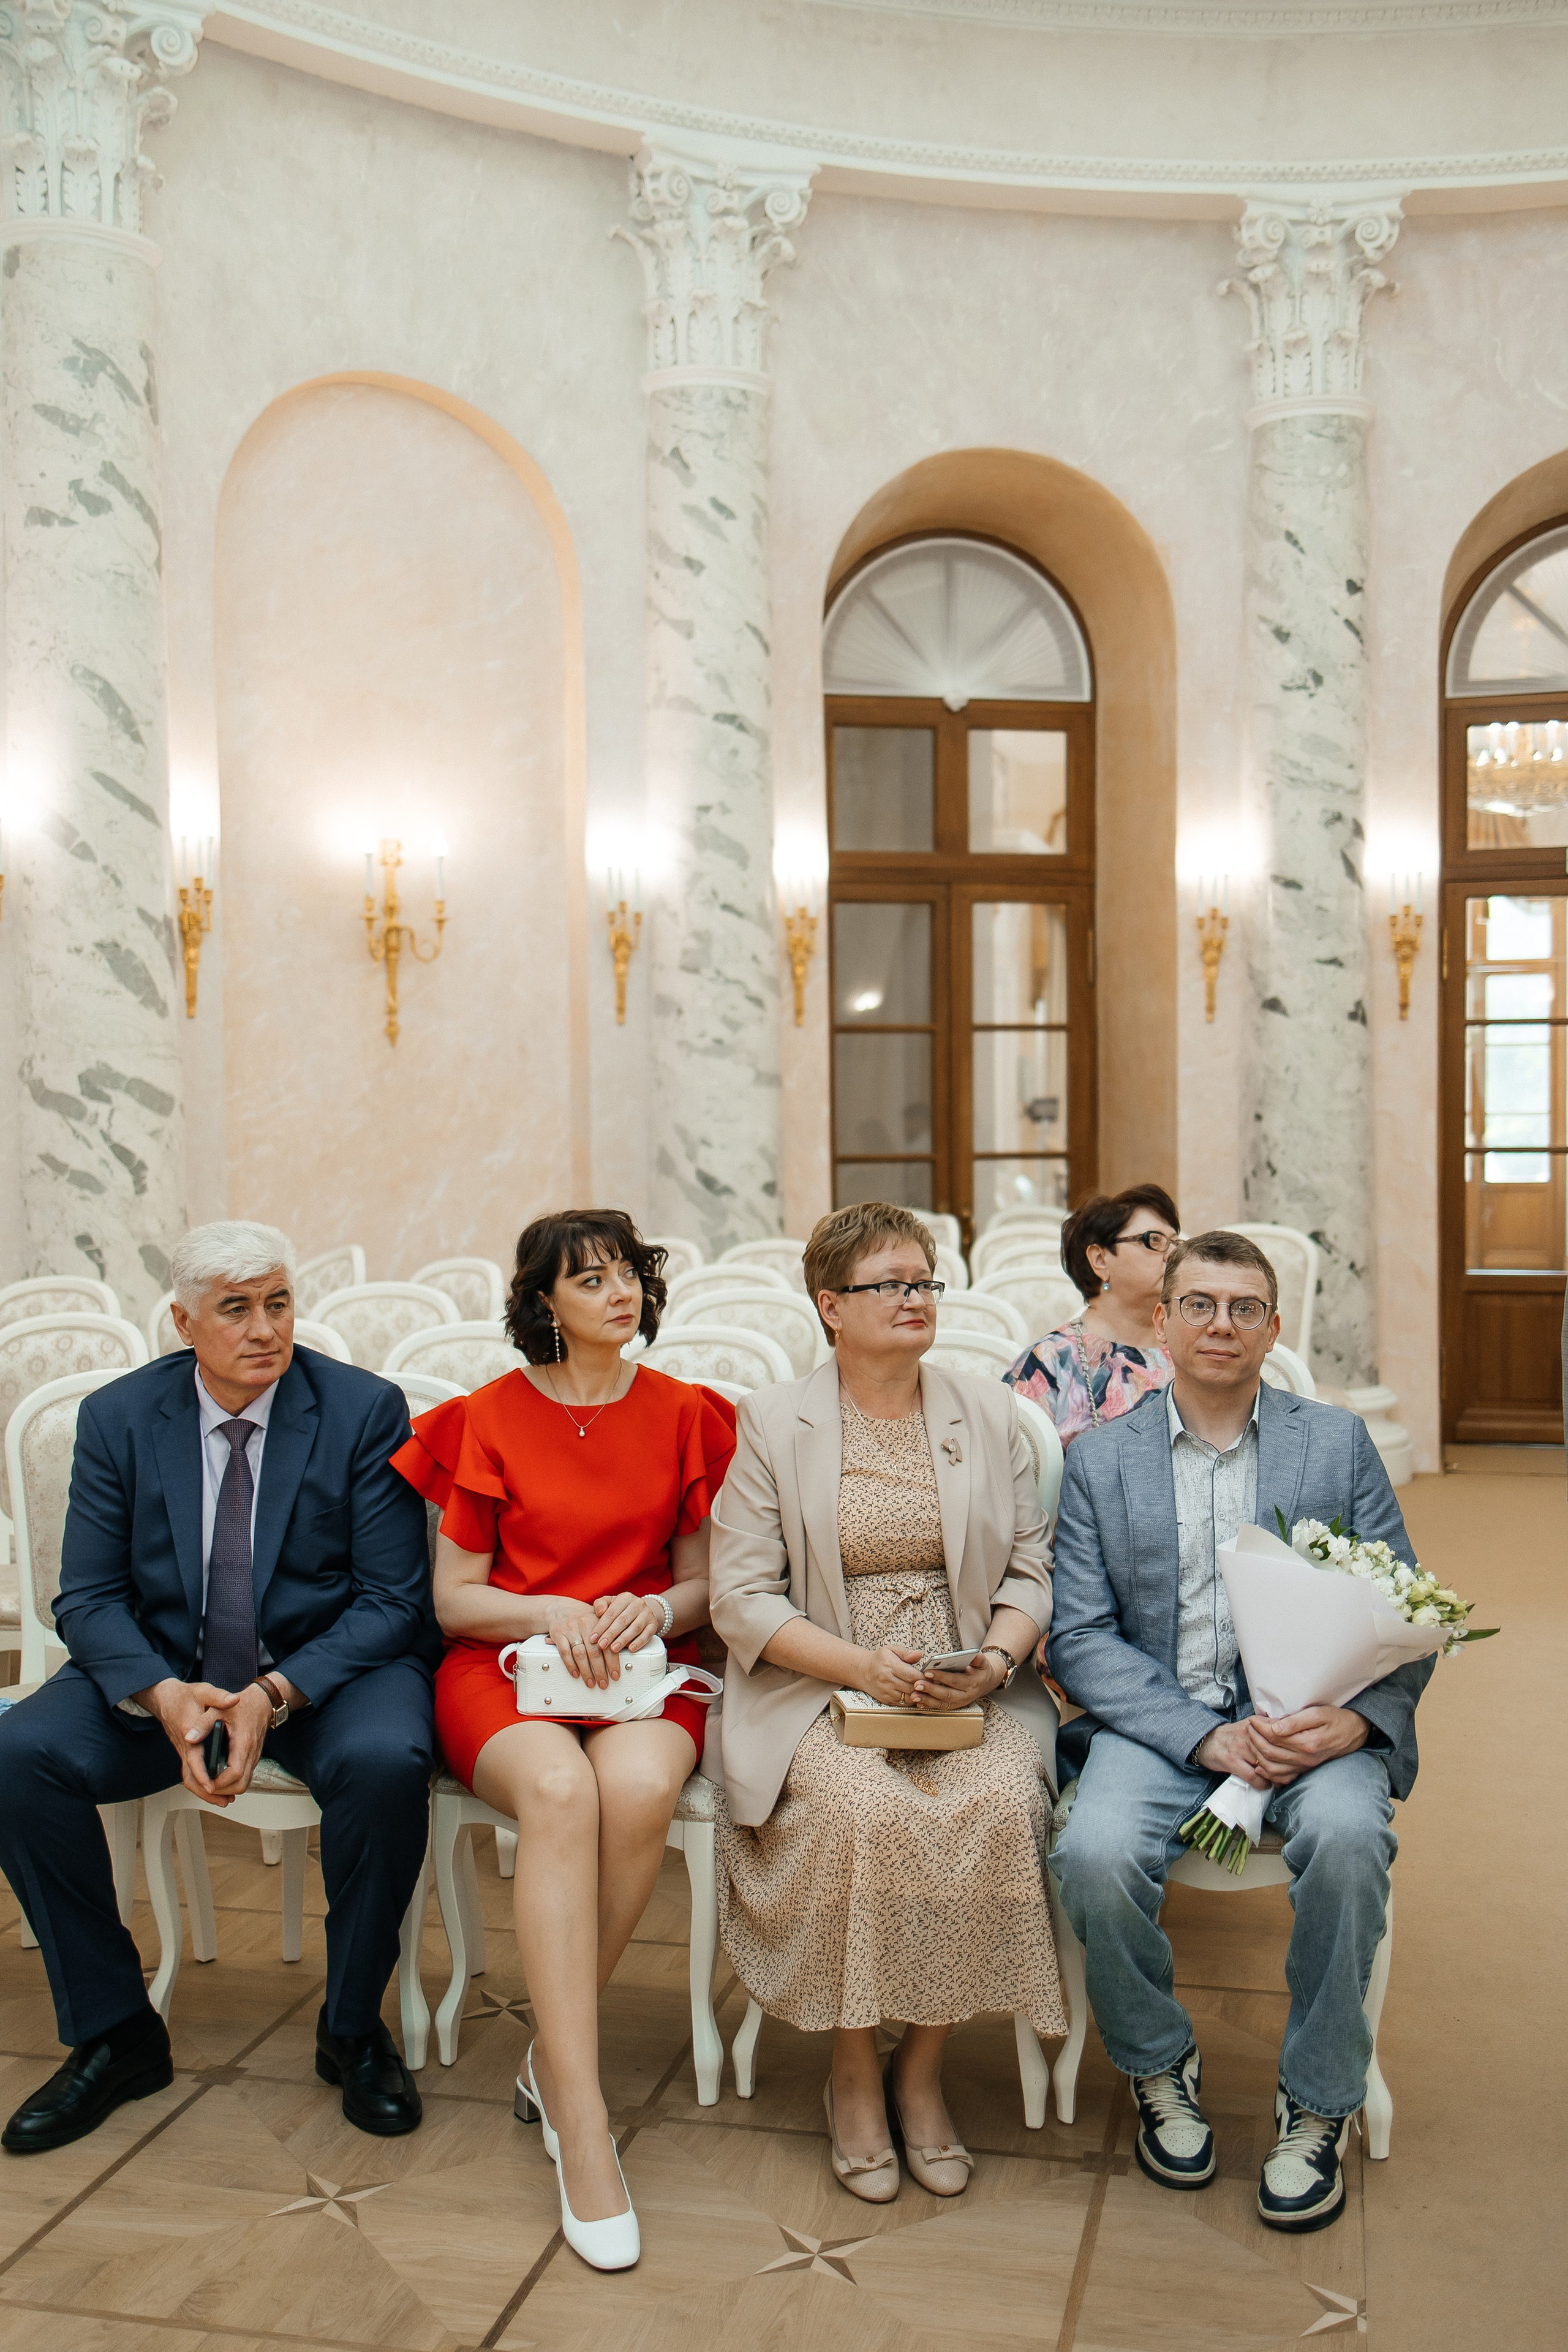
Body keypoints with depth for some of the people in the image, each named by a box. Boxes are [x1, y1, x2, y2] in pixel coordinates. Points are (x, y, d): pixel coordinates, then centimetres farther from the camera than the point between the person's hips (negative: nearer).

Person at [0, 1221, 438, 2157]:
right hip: (163, 1671, 3)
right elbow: (89, 1597, -1)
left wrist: (277, 1694, -24)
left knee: (386, 1762, -33)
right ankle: (115, 2034, -2)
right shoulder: (118, 1417, 0)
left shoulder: (365, 1410, -7)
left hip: (331, 1665, -2)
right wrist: (161, 1694, -21)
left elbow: (393, 1597, -9)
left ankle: (353, 2029, -5)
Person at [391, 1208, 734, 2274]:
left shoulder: (684, 1415, 8)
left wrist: (655, 1609, -11)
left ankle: (554, 2059, -12)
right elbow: (454, 1596, 5)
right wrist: (547, 1614, -14)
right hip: (506, 1666, -1)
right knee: (558, 1791, -35)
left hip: (645, 1665, 1)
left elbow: (702, 1583, 12)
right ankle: (582, 2120, -32)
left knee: (637, 1788, -34)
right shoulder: (489, 1417, 5)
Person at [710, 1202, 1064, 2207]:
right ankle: (853, 2069, -6)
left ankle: (924, 2066, -5)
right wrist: (862, 1665, -17)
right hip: (816, 1692, -2)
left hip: (968, 1696, 3)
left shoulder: (990, 1414, 11)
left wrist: (994, 1658, -10)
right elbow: (743, 1599, -3)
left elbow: (1032, 1572, 10)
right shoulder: (773, 1420, 2)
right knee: (866, 1811, -31)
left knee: (997, 1804, -27)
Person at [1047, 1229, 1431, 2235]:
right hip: (1160, 1723, 0)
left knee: (1348, 1833, -32)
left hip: (1315, 1721, 0)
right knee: (1096, 1851, -28)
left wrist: (1357, 1718, -17)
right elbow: (1082, 1636, -1)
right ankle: (1160, 2065, 4)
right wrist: (1208, 1737, -15)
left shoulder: (1339, 1442, 8)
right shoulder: (1101, 1460, 6)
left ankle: (1318, 2103, -7)